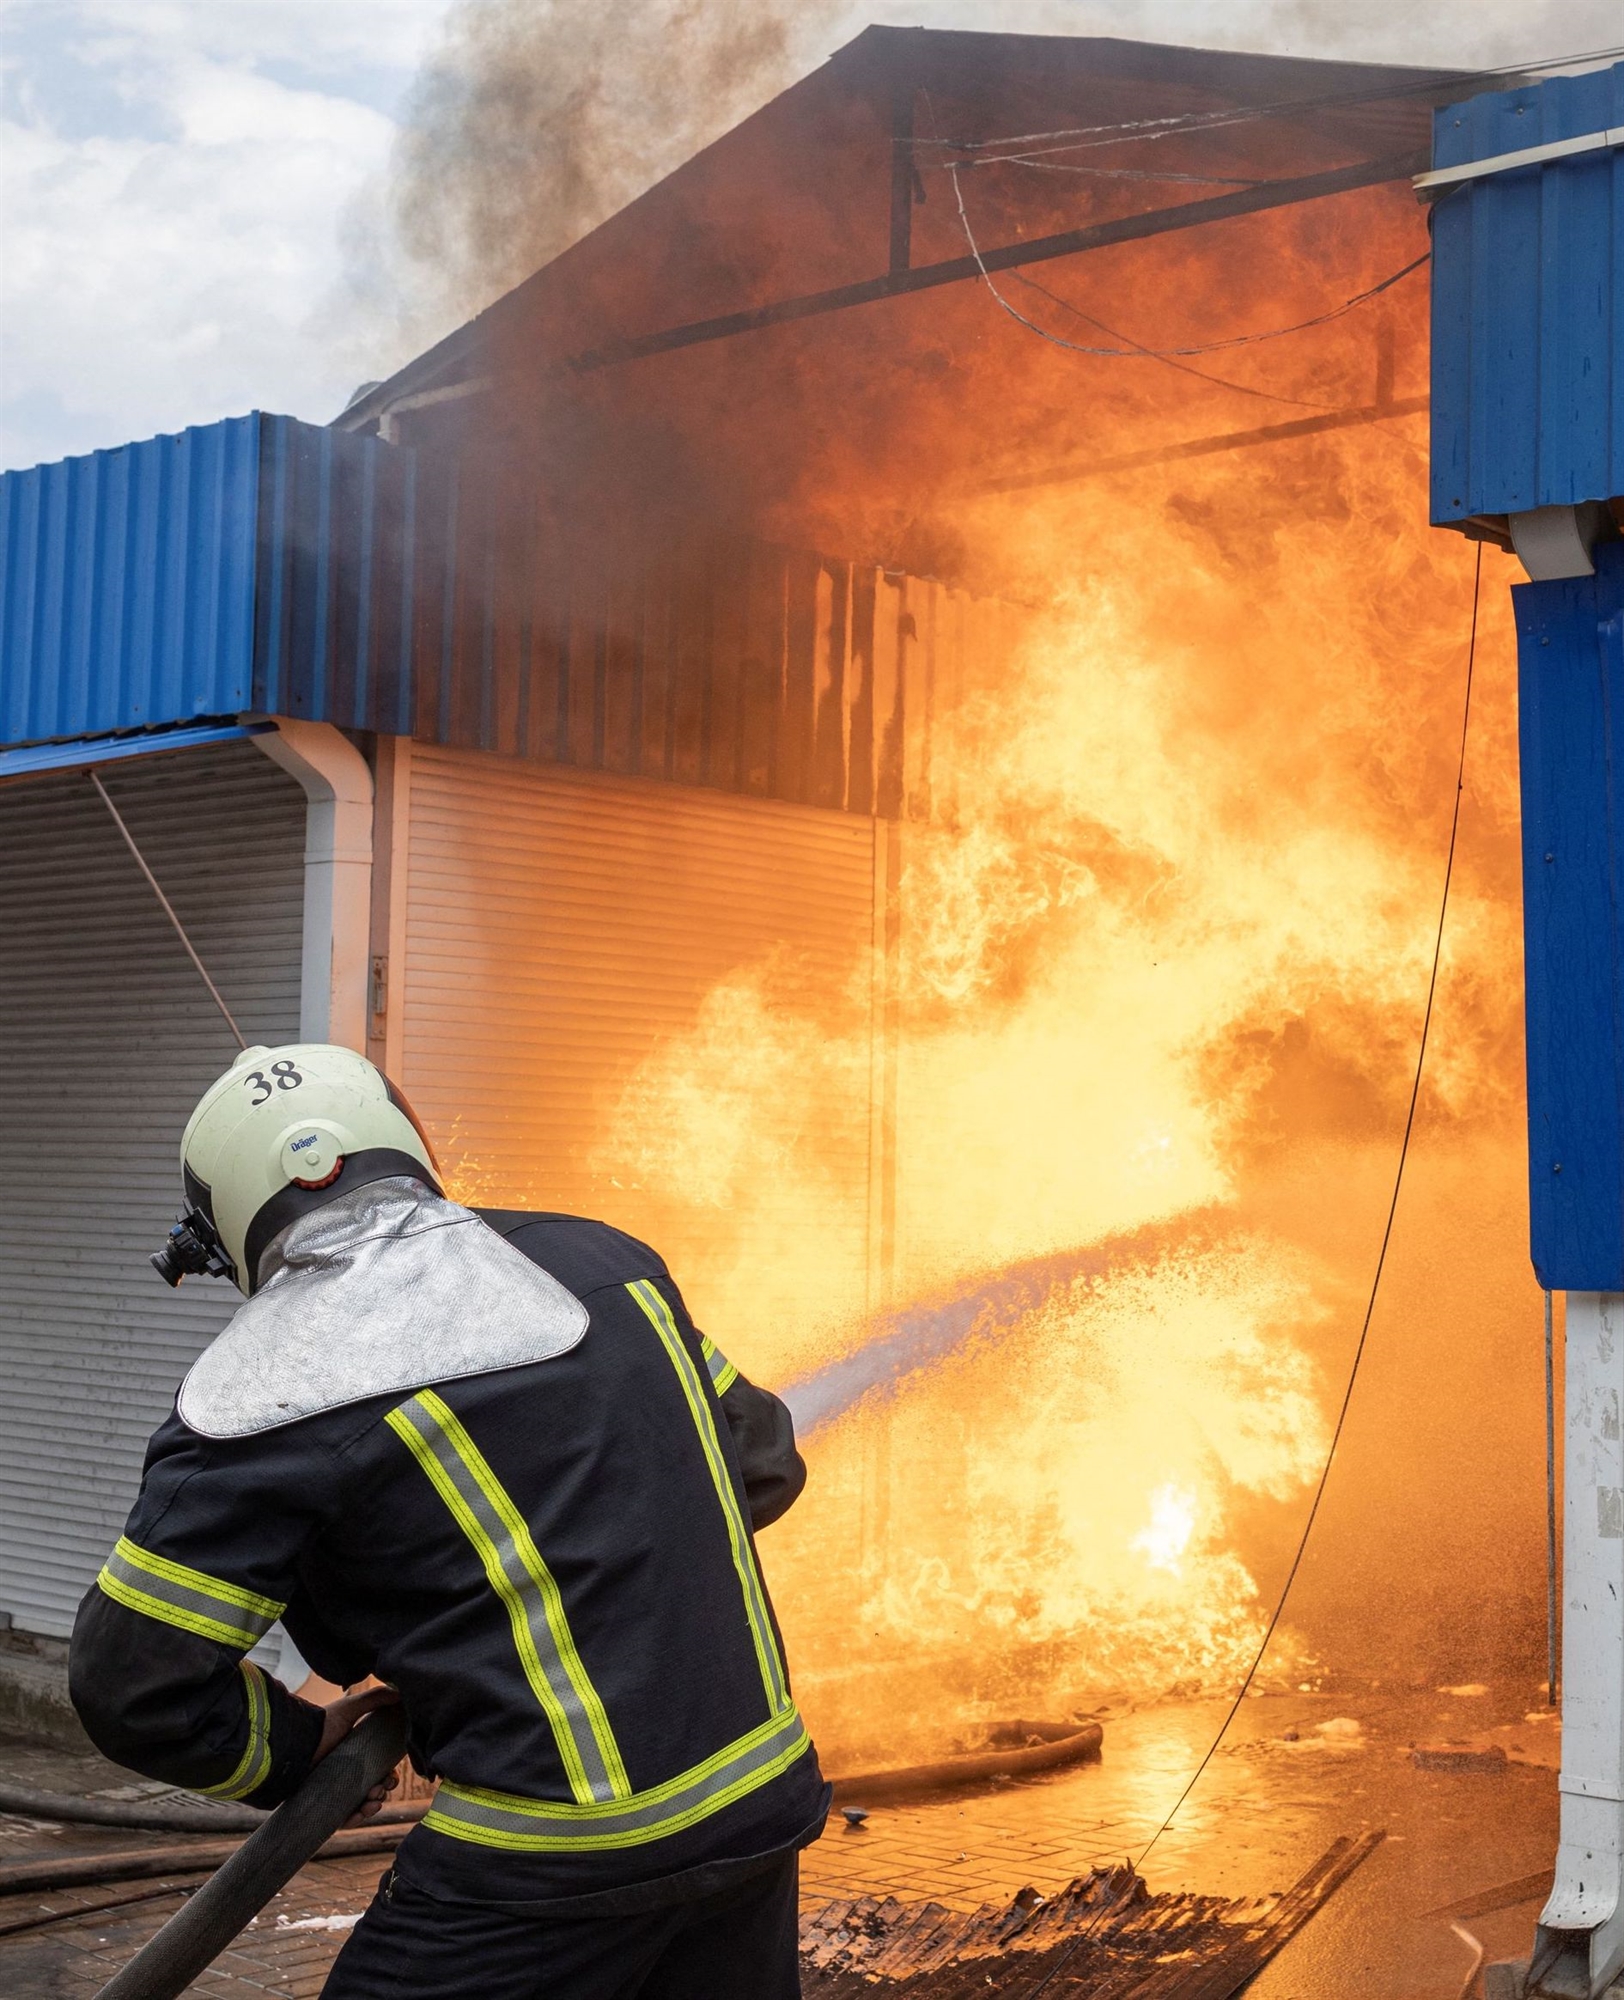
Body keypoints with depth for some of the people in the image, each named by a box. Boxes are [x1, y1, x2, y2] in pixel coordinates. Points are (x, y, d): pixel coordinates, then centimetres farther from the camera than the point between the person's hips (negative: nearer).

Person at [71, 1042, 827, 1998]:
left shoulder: (264, 1392, -9)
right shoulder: (601, 1258, 7)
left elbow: (139, 1680, -6)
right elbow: (764, 1464, 16)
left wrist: (303, 1747, 11)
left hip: (556, 1860, -6)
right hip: (759, 1809, 6)